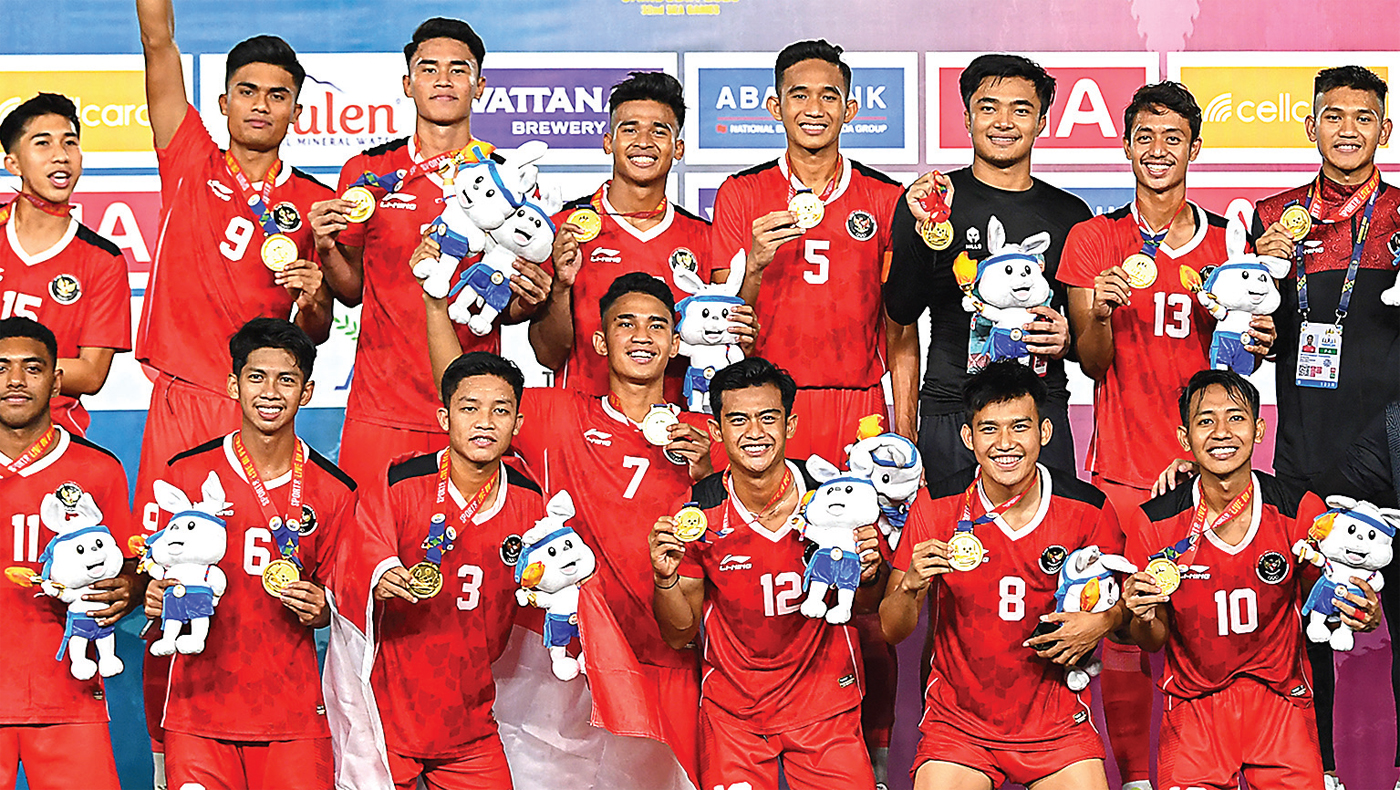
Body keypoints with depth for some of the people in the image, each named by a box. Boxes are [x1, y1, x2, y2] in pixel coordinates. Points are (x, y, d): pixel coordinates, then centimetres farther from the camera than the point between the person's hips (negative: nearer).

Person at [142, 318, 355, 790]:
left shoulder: (334, 491, 4)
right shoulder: (186, 473, 2)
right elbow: (156, 572, 10)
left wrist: (318, 610, -10)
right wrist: (158, 600, -12)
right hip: (198, 706, 0)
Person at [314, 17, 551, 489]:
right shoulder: (368, 172, 5)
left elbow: (506, 308, 12)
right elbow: (352, 290, 12)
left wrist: (526, 301, -10)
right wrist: (326, 249, -7)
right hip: (381, 410, 0)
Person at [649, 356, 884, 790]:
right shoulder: (696, 513, -10)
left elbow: (867, 608, 5)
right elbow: (680, 633, 0)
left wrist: (867, 576, -16)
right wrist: (666, 578, -18)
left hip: (824, 699, 0)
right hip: (731, 703, 0)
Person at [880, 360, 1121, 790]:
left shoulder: (1088, 508, -7)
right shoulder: (938, 507, -8)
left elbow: (1122, 600, 10)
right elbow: (892, 630, -6)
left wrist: (1102, 622, -11)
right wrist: (911, 585, -26)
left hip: (1056, 719, 1)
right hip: (956, 719, -1)